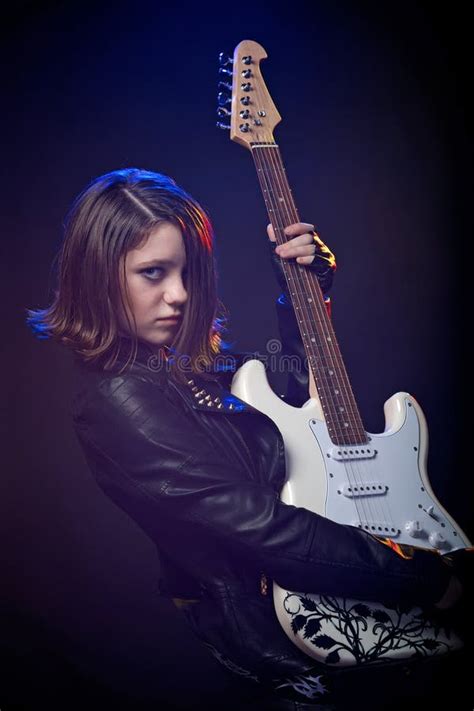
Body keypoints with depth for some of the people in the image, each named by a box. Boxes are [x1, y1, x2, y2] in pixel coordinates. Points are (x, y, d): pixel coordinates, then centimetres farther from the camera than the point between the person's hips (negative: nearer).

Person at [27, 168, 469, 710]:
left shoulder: (180, 349, 1)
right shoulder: (119, 403, -24)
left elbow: (298, 381, 13)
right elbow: (260, 528, -28)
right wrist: (422, 579, -23)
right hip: (263, 611, -8)